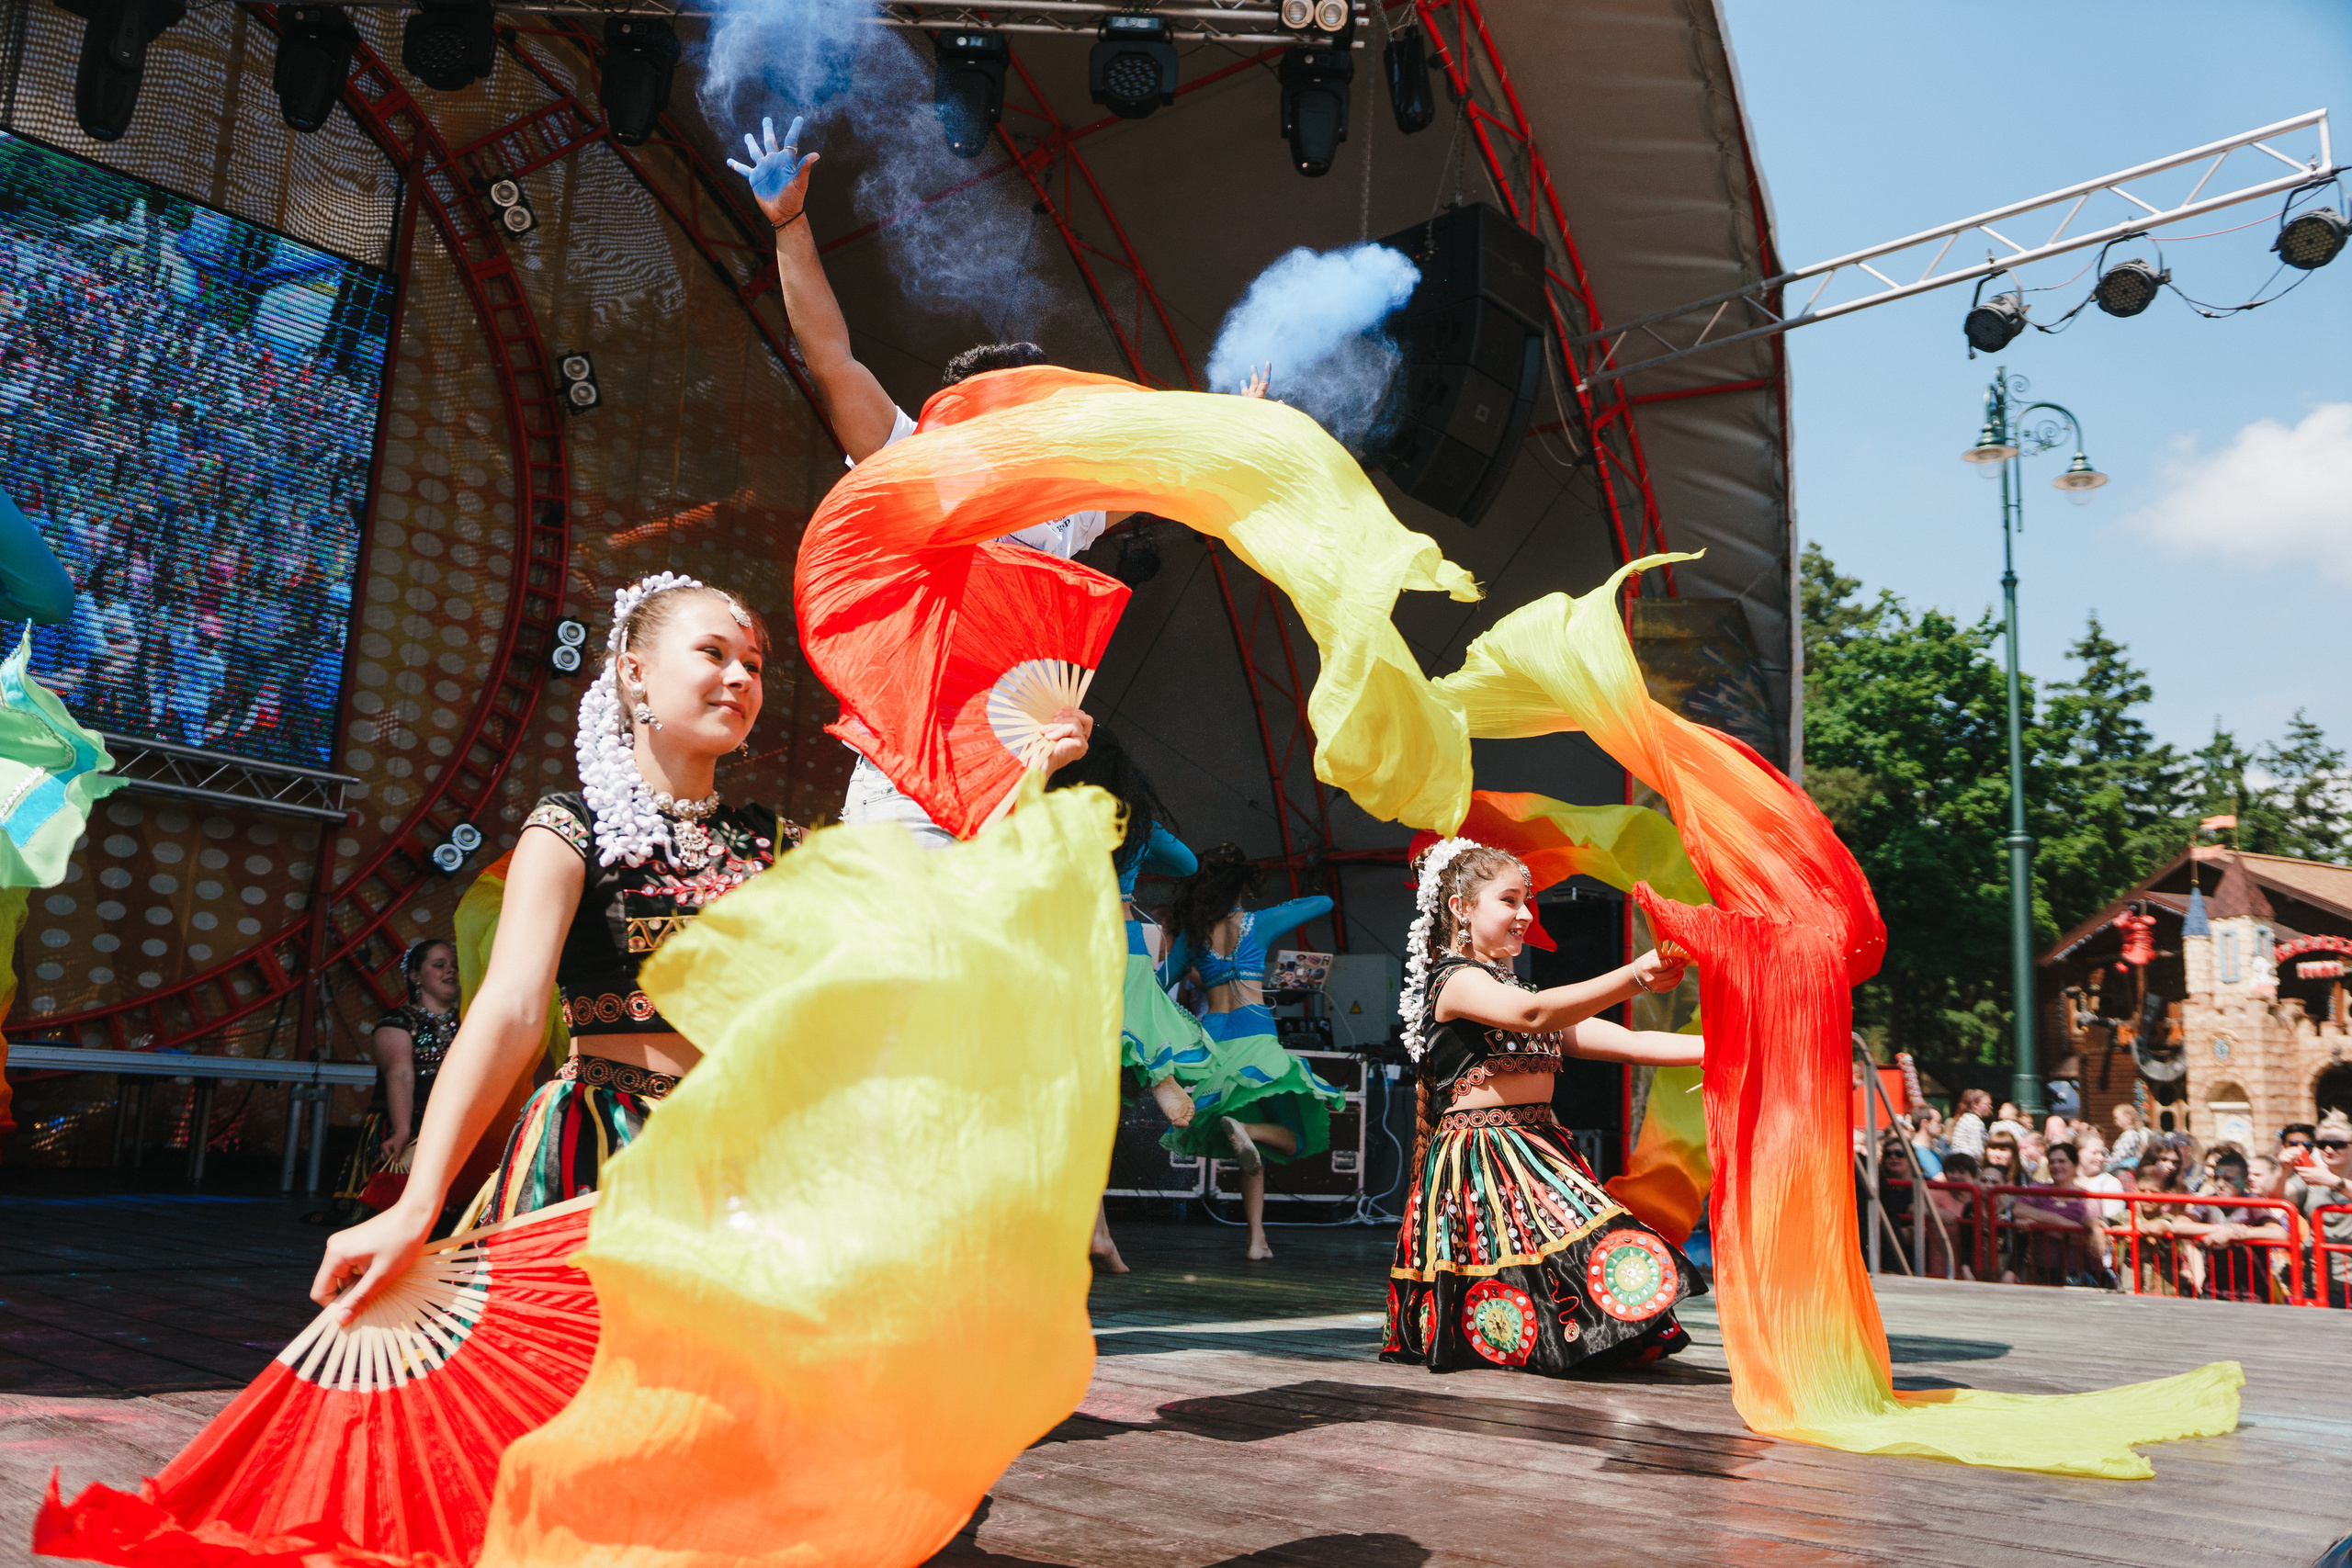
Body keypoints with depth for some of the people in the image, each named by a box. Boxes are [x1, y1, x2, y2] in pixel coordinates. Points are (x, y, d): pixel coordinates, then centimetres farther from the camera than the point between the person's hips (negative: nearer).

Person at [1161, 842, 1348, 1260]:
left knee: (1252, 1153, 14)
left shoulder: (1193, 935, 9)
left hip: (1213, 1036, 4)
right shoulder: (1258, 922, 2)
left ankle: (1257, 1239, -1)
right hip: (1255, 1034, -4)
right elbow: (1324, 903, 13)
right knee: (1302, 1137, 2)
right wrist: (1279, 912, 27)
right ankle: (1246, 1128, -28)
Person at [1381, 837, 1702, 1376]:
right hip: (1482, 1159, -9)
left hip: (1539, 1149, 9)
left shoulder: (1514, 984, 23)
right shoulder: (1455, 980, -4)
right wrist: (1632, 977, -37)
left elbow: (1626, 1042, 17)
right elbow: (1532, 1014, -26)